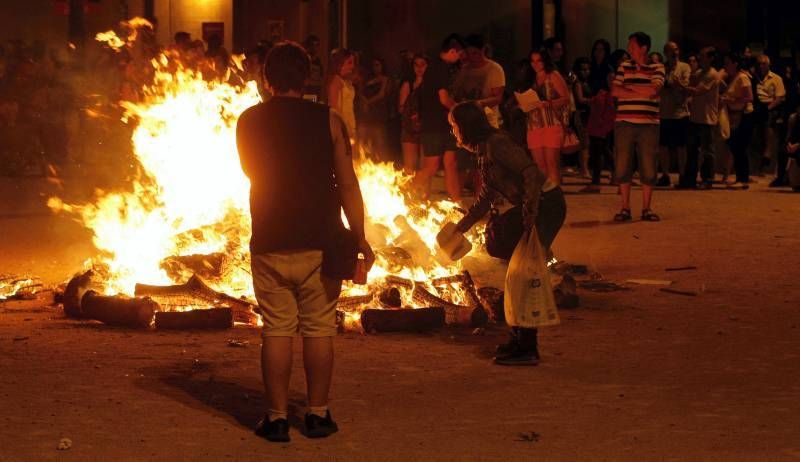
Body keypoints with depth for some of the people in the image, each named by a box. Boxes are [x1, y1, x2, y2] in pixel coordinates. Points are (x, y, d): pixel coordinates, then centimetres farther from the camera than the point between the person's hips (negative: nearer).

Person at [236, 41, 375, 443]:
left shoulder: (248, 122, 0)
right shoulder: (328, 120, -6)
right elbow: (348, 186, -7)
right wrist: (360, 239, -3)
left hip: (269, 242, 1)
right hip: (319, 242, -1)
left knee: (276, 330, 5)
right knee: (319, 328, 7)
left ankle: (277, 417, 6)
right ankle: (318, 414, 12)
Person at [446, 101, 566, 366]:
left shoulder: (497, 144, -16)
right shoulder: (483, 152, 15)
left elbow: (530, 172, -25)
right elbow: (486, 199, 24)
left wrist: (530, 212, -28)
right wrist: (461, 227, 27)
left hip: (546, 203, -10)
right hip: (535, 208, 10)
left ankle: (527, 349, -7)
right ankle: (520, 340, 23)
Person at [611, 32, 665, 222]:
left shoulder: (657, 68, 4)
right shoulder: (624, 67, 12)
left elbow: (653, 90, -13)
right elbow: (615, 91, 0)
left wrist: (628, 87, -5)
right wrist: (641, 93, -7)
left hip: (648, 124, -2)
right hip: (624, 123, 2)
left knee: (648, 167, 0)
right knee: (622, 166, 1)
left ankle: (646, 208, 8)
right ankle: (625, 208, 8)